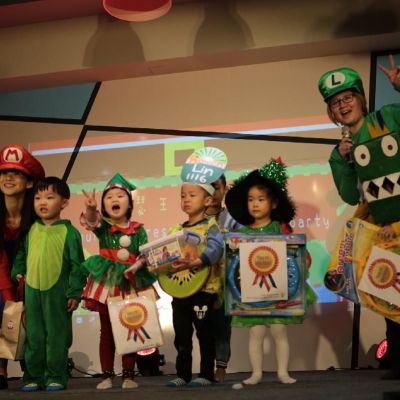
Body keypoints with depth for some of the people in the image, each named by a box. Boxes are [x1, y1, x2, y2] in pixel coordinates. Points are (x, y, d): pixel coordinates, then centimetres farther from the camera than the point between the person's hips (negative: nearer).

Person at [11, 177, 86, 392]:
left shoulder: (69, 232, -5)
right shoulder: (31, 230, 7)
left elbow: (77, 265, -6)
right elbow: (22, 254, 22)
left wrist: (75, 293, -9)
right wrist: (18, 271, 7)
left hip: (57, 293, -4)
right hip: (32, 291, 4)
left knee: (57, 336, 4)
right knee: (34, 336, 9)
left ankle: (56, 377, 13)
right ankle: (33, 377, 17)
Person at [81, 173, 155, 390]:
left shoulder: (137, 229, 1)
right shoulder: (104, 226, 0)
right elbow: (92, 220, -23)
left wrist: (136, 265, -24)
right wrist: (91, 208, -45)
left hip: (131, 284, 0)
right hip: (107, 283, 0)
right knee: (106, 332, 5)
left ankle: (128, 375, 11)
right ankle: (107, 376, 11)